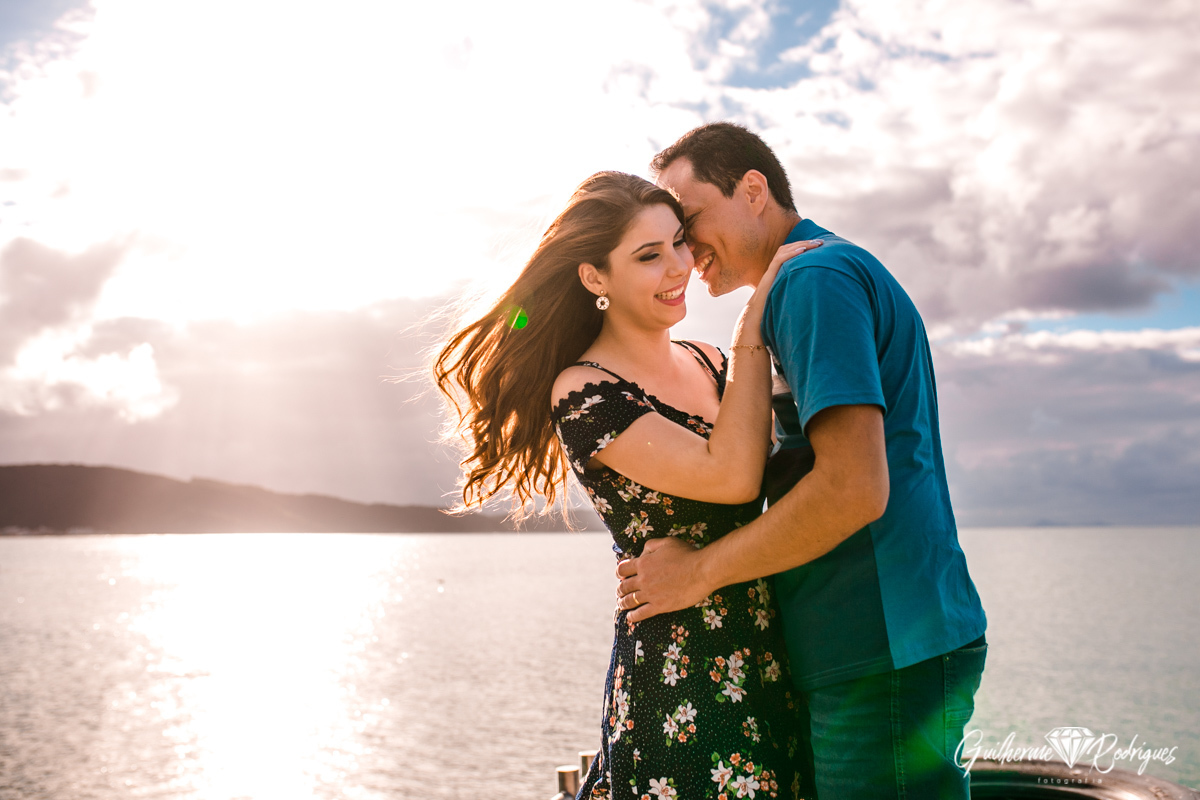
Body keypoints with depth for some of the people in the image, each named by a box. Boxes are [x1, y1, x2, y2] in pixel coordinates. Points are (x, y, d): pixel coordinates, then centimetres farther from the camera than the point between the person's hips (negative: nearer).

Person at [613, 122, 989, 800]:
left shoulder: (816, 277, -12)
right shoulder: (841, 270, 20)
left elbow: (854, 489, -23)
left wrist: (698, 571, -13)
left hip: (887, 656, -10)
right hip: (868, 649, 10)